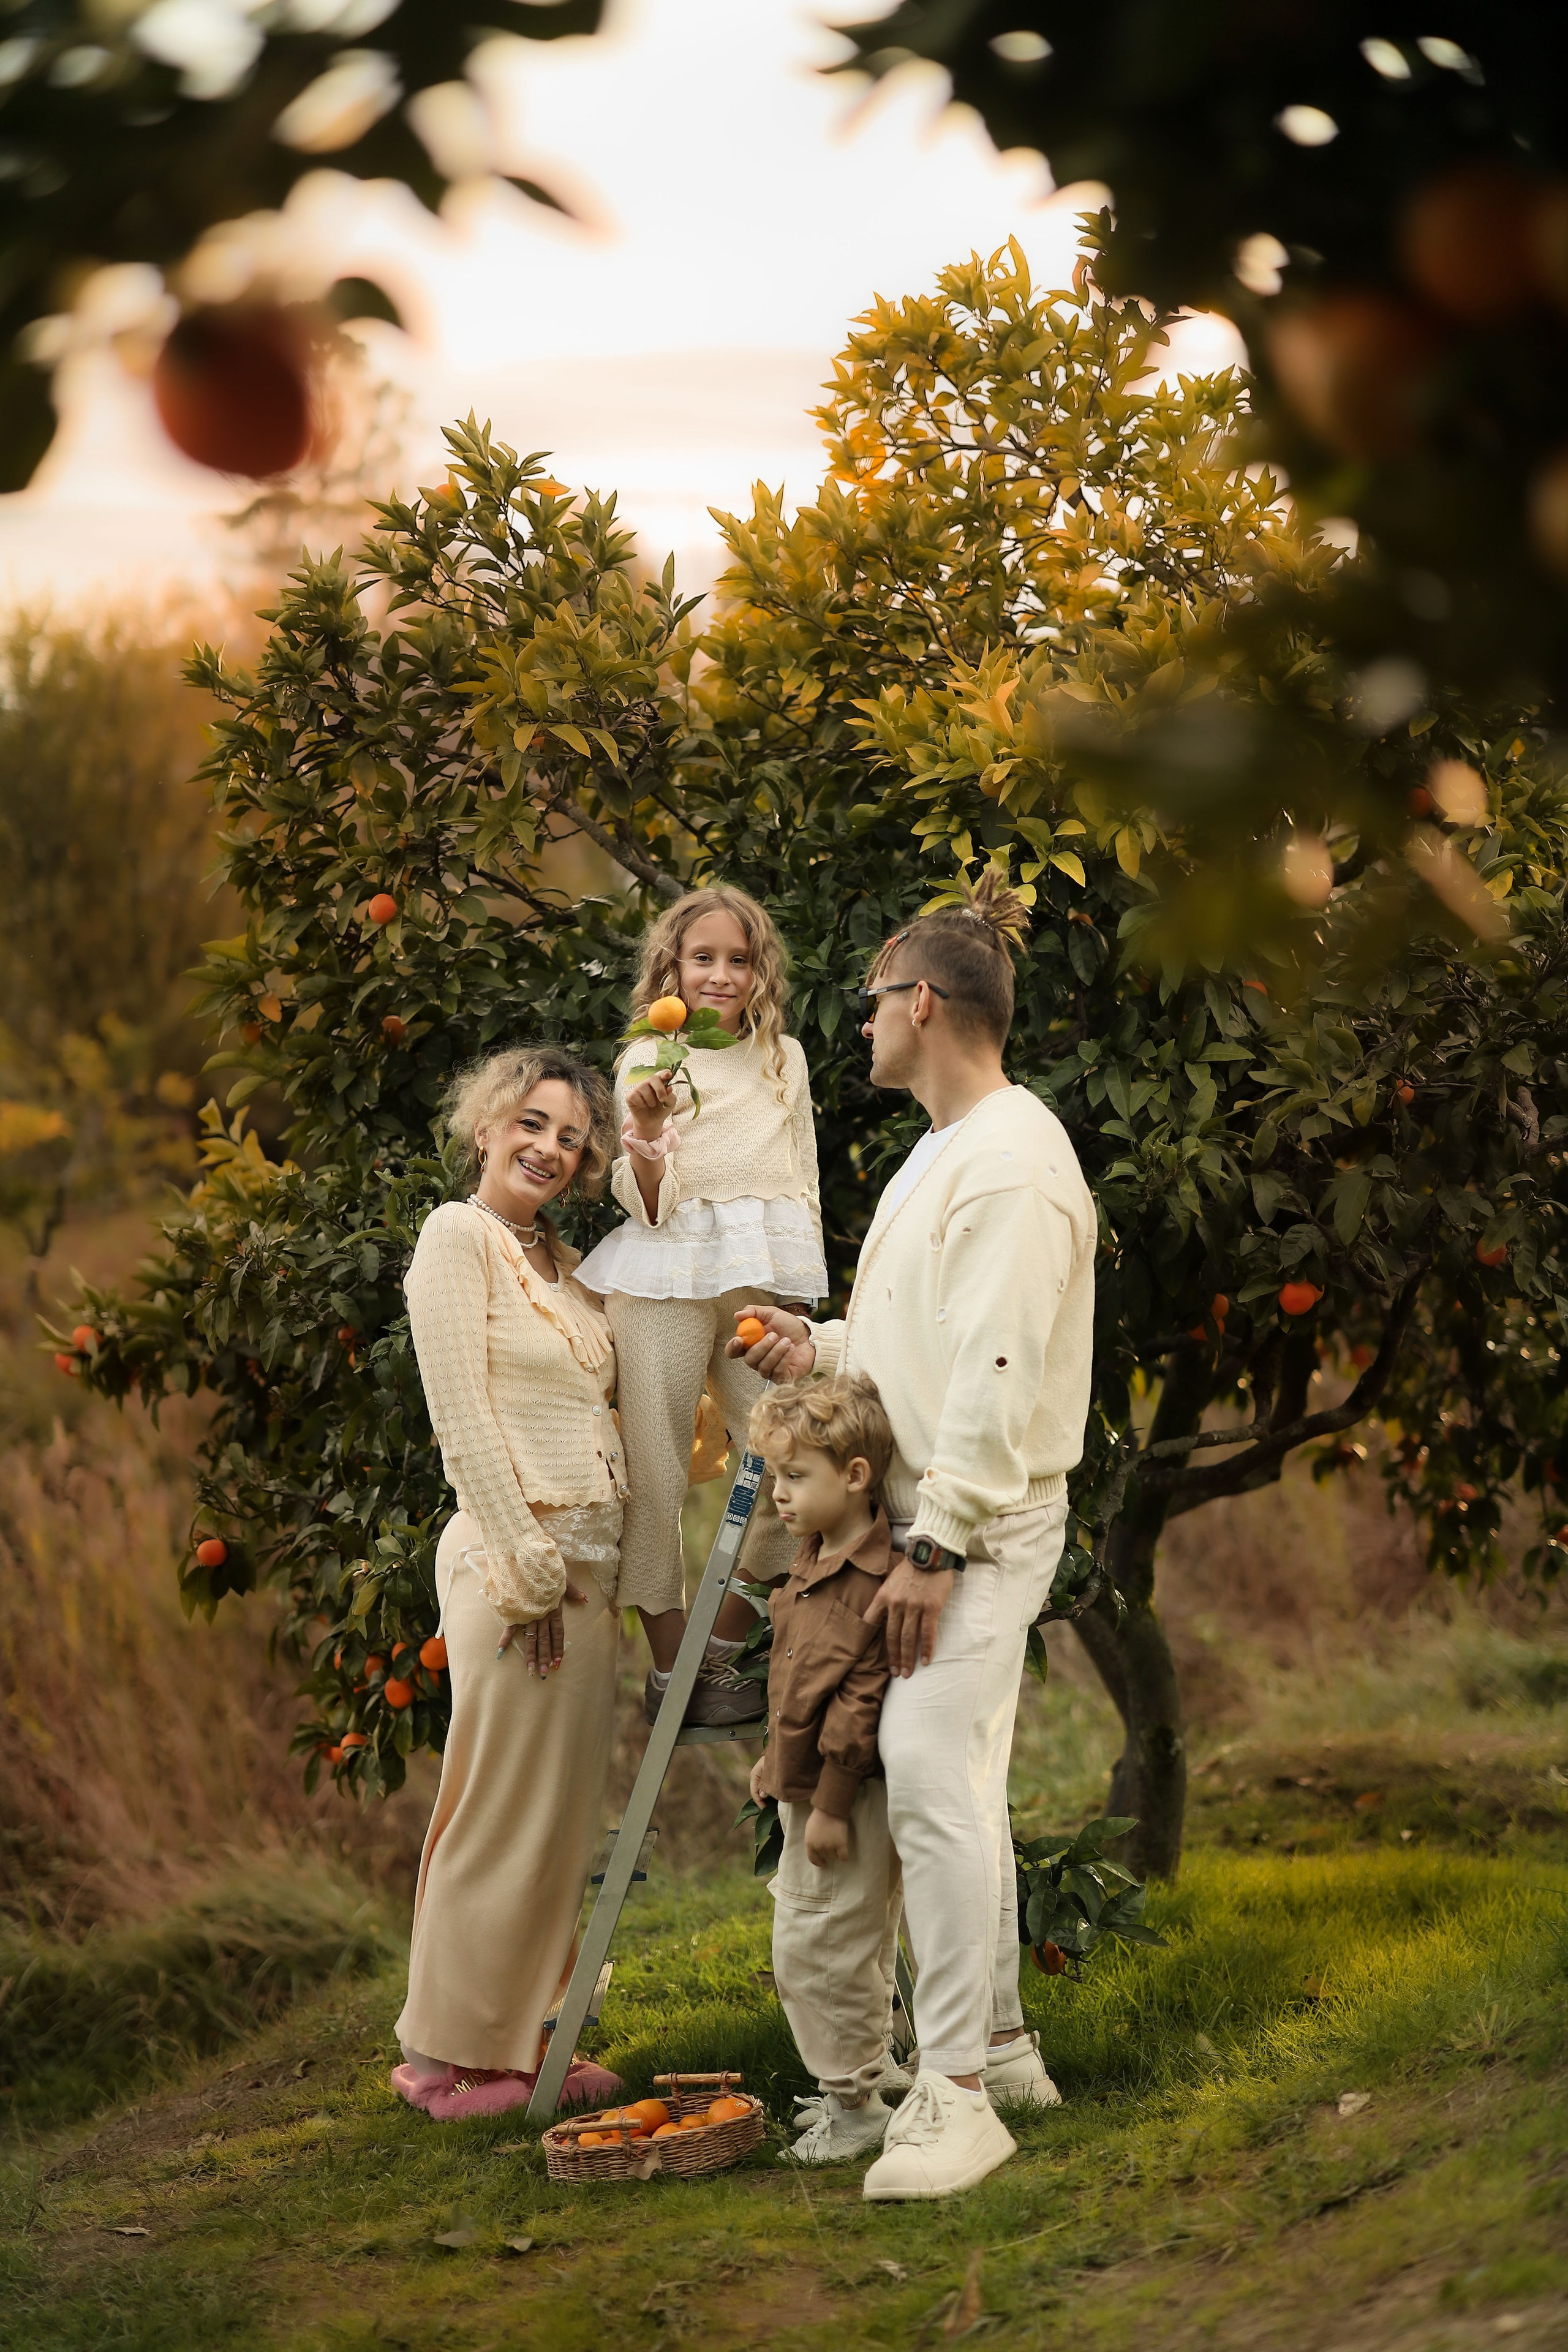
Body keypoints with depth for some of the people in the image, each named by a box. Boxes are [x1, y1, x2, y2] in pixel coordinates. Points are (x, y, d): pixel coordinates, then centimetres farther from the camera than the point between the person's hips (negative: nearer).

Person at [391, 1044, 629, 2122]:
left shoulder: (563, 1261, 18)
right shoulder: (458, 1235, -6)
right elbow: (465, 1422, -13)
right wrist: (529, 1571, -15)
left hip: (586, 1564, 8)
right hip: (514, 1558, -8)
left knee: (566, 1816, 10)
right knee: (505, 1811, -4)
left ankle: (526, 2038, 18)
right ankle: (454, 2055, 5)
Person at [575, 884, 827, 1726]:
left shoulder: (784, 1057, 14)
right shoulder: (646, 1062, 4)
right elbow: (648, 1206, -1)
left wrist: (799, 1291, 16)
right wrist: (647, 1139, -21)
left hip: (767, 1278, 3)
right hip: (667, 1278, -3)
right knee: (654, 1467, -5)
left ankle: (723, 1653, 8)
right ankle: (670, 1667, 3)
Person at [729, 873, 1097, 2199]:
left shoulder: (1013, 1159, -16)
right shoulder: (946, 1151, 18)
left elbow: (1000, 1372, -22)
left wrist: (936, 1546, -23)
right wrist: (820, 1352, 8)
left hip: (985, 1520, -11)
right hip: (934, 1508, 11)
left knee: (933, 1776, -18)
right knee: (956, 1783, 15)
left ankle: (957, 2094, -18)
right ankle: (999, 2046, 25)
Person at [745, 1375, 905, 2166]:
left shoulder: (878, 1579, -22)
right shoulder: (813, 1561, 10)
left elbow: (860, 1701, -23)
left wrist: (831, 1803, -22)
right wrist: (777, 1760, 27)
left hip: (853, 1796, -10)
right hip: (808, 1789, 10)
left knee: (820, 1949, -7)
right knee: (805, 1944, 18)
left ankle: (855, 2101, 4)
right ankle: (851, 2080, 30)